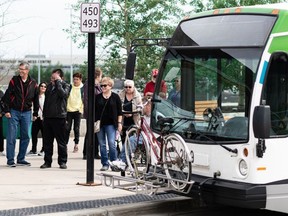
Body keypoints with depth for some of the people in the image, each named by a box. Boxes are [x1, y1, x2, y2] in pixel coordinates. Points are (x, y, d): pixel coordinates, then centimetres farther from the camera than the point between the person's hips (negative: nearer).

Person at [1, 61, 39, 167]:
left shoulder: (33, 83, 3)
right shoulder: (14, 80, -3)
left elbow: (36, 99, 10)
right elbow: (7, 96, -4)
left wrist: (35, 113, 9)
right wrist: (6, 110, -9)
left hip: (26, 113, 3)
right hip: (14, 112, -3)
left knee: (26, 137, 5)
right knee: (11, 137, -4)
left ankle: (21, 159, 15)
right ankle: (10, 160, 1)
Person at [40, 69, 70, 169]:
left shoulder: (65, 85, -2)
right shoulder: (49, 85, 15)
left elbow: (63, 94, -23)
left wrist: (58, 82, -16)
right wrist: (44, 113, 16)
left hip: (59, 117, -6)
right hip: (48, 117, 6)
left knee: (61, 141, 0)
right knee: (47, 141, 8)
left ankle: (62, 162, 7)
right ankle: (47, 161, 15)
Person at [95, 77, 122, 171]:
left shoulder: (115, 97, 3)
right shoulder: (97, 97, 8)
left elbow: (119, 112, 4)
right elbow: (94, 111, 11)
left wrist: (119, 123, -2)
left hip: (111, 124, -3)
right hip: (99, 124, 3)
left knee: (111, 143, -12)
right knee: (102, 145, 5)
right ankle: (105, 164, 12)